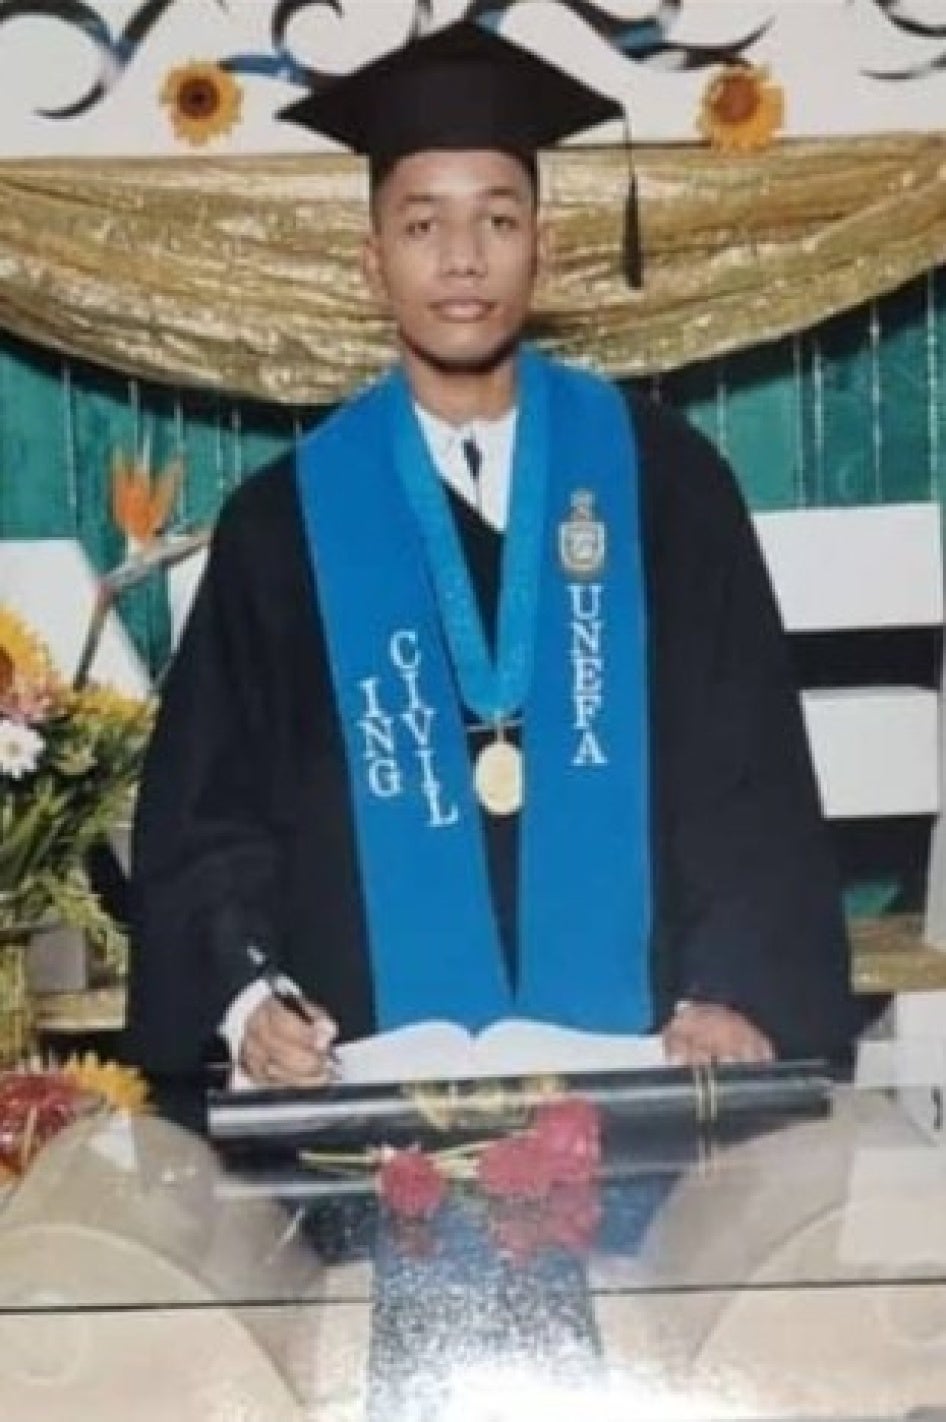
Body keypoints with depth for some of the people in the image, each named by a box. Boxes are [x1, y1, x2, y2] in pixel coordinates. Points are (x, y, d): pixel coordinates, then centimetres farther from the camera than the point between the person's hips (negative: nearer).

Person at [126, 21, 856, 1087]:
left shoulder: (661, 475, 3)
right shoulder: (284, 520, 4)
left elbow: (750, 769, 1)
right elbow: (210, 803, 5)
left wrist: (737, 997, -11)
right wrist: (248, 992, -11)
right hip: (383, 1069, 0)